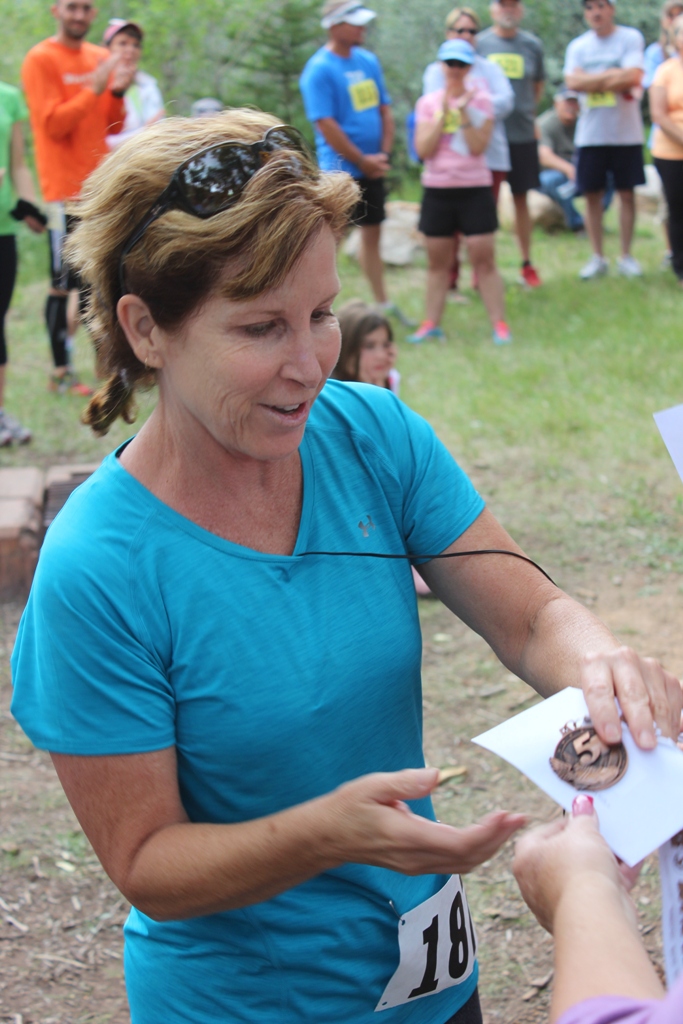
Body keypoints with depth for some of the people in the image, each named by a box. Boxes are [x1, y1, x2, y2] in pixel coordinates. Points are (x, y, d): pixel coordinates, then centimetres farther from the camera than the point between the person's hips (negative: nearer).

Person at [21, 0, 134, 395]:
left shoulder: (101, 59, 13)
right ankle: (61, 372, 1)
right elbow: (53, 124, -14)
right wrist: (95, 88, -17)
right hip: (65, 188, -6)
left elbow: (112, 126, 14)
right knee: (64, 284, -4)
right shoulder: (41, 59, -6)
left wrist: (118, 93, -5)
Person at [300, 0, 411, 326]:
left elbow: (385, 109, 13)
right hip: (341, 169, -7)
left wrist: (383, 155, 0)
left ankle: (383, 304, 25)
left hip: (372, 168, 7)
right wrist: (363, 161, -14)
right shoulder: (319, 70, -14)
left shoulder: (368, 61, 8)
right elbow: (326, 125, -19)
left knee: (372, 235, 16)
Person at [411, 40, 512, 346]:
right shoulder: (428, 103, 5)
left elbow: (478, 147, -11)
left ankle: (499, 324, 1)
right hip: (437, 189, 2)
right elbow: (423, 149, -7)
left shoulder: (481, 101, 1)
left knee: (484, 259, -3)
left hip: (475, 188, -2)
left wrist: (463, 111, -16)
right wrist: (442, 112, -12)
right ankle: (431, 324, 14)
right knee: (437, 262, 7)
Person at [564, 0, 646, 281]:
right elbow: (573, 82, -9)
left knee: (626, 193, 3)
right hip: (590, 133, 2)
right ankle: (597, 258, 14)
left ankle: (626, 256, 13)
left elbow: (633, 77, -17)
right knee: (592, 195, 4)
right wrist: (613, 76, -12)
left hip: (625, 132, -2)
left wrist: (593, 81, -10)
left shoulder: (630, 38, -3)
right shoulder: (578, 46, 5)